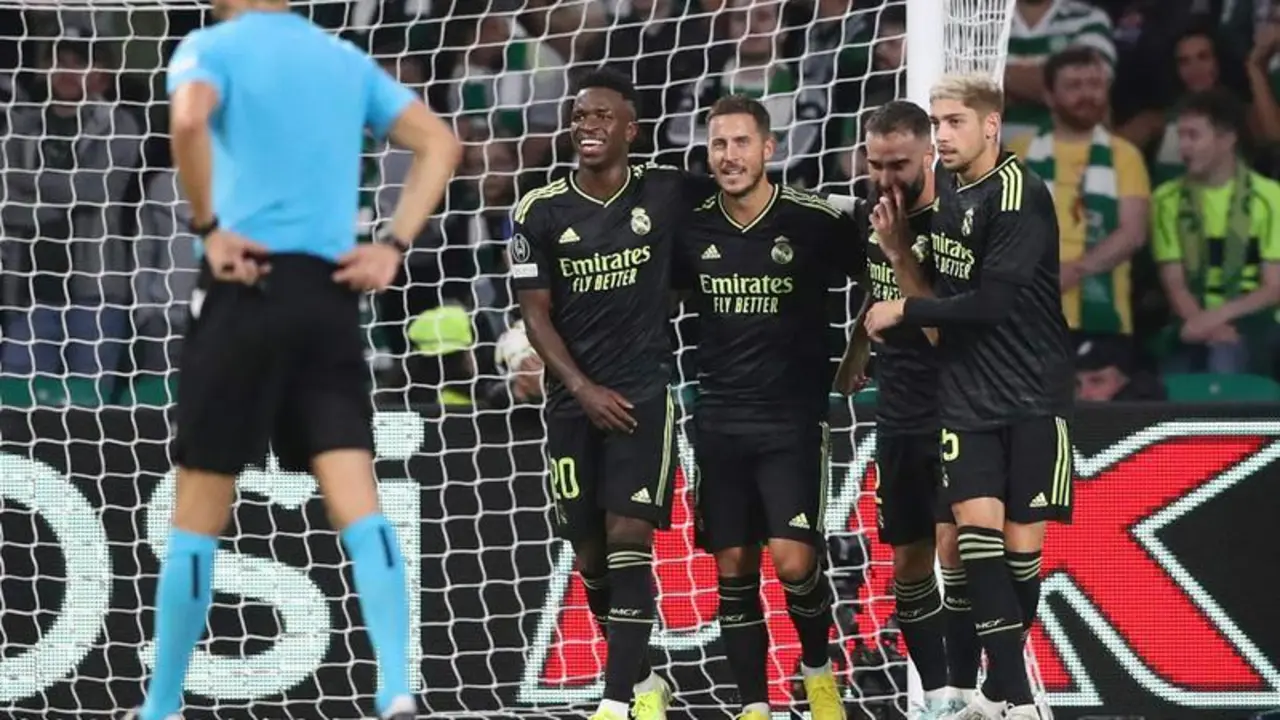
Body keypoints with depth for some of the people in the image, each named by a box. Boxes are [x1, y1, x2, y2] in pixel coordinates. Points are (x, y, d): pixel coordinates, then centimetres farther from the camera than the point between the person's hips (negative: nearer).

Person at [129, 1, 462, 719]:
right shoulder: (346, 59, 15)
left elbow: (188, 120, -23)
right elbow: (440, 143, 13)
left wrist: (208, 227, -13)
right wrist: (393, 246, 7)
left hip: (248, 287, -4)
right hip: (331, 293, 4)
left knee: (199, 511, 5)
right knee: (358, 503, -3)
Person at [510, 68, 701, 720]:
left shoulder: (666, 194, -2)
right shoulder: (540, 213, -1)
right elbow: (535, 312, 0)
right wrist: (583, 389, -10)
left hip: (645, 391, -2)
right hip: (574, 397, 2)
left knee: (628, 539, -13)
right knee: (590, 551, 7)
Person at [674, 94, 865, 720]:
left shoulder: (816, 222, -9)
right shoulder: (692, 229, 1)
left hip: (792, 417, -3)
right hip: (719, 420, 3)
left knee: (793, 561, -13)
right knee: (733, 568, 4)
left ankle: (818, 667, 13)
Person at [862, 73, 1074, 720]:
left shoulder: (1018, 193, -14)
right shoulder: (947, 195, 7)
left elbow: (991, 303, -21)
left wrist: (902, 311, -11)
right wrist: (897, 246, -1)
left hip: (1032, 393, -5)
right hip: (968, 394, 5)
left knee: (1021, 541, -1)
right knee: (977, 527, -8)